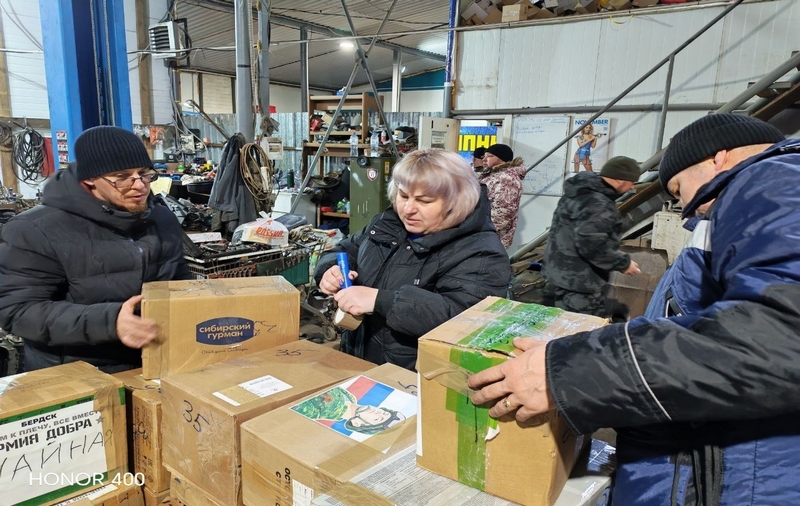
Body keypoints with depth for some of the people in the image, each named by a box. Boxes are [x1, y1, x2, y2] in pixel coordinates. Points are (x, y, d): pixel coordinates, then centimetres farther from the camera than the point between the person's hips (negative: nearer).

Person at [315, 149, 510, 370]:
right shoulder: (388, 223, 7)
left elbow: (462, 317, -27)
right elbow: (346, 250, 19)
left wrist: (380, 300, -29)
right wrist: (332, 270, -4)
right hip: (356, 359, 8)